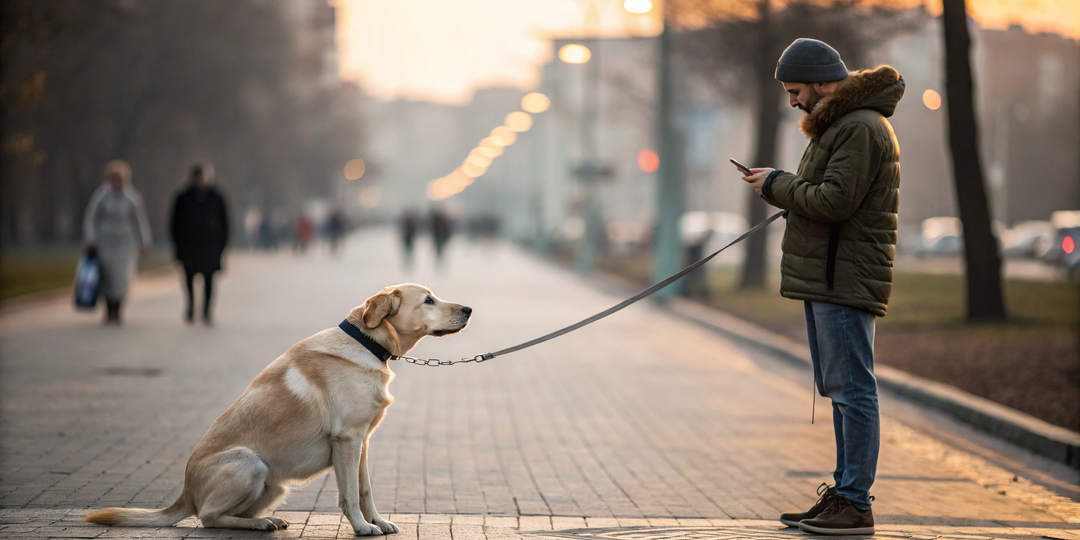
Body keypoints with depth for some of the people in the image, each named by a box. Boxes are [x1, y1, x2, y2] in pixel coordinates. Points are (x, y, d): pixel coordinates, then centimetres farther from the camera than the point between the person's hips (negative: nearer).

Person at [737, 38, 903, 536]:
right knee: (839, 390, 14)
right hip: (824, 277, 11)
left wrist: (778, 185, -10)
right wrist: (783, 188, 5)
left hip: (846, 281, -11)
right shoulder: (836, 125, 20)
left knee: (852, 388, -8)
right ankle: (842, 494, 20)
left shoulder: (861, 129, -15)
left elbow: (835, 201, -22)